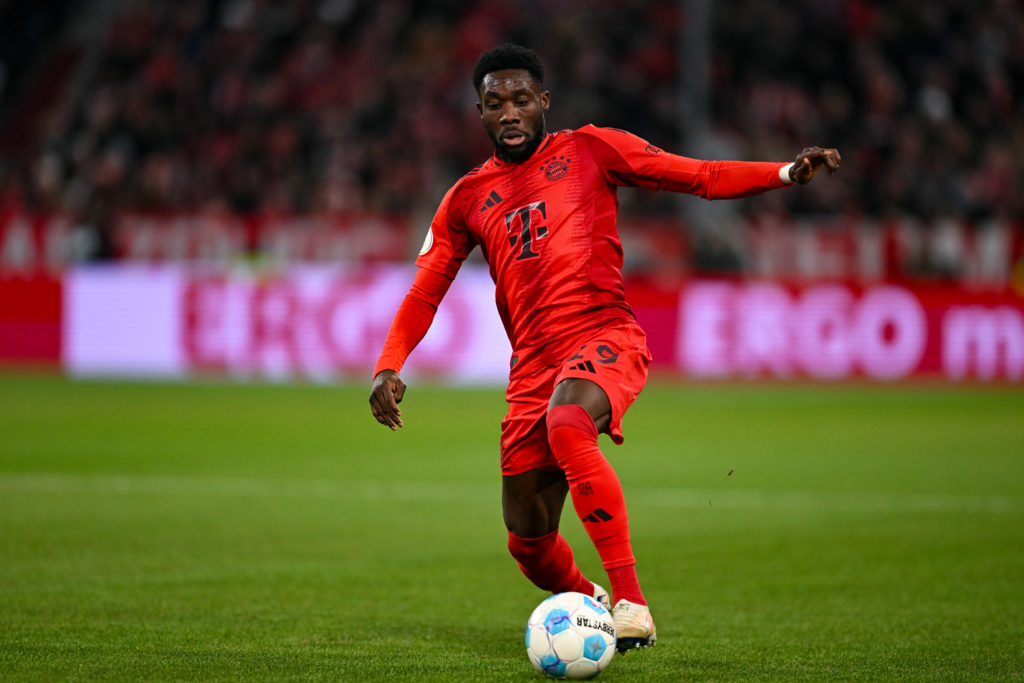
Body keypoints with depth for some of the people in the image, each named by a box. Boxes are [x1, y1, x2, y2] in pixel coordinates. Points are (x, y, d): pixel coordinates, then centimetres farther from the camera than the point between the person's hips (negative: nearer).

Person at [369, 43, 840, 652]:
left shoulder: (591, 150, 8)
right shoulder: (467, 199, 16)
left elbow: (701, 177, 5)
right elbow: (424, 293, 17)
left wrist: (787, 173, -8)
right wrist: (389, 368, 1)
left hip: (605, 336, -4)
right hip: (533, 367, 5)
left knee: (565, 422, -38)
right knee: (528, 538, 3)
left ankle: (630, 602, -38)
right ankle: (590, 604, 38)